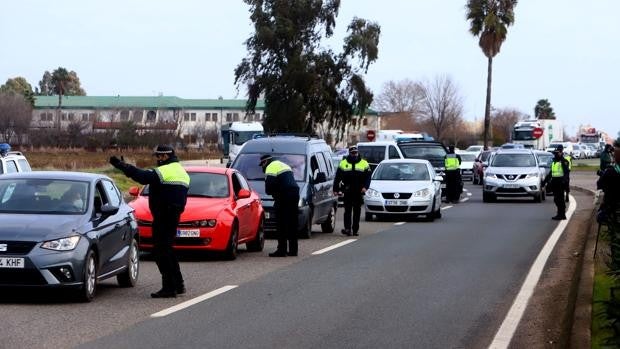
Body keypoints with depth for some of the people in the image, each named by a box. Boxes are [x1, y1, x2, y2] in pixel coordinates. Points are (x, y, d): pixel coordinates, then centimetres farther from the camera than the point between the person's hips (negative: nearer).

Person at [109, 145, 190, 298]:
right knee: (167, 249, 19)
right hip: (174, 216, 9)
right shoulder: (183, 173, 17)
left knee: (161, 251, -6)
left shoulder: (163, 171, -13)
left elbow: (141, 176, -21)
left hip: (163, 217, -9)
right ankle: (178, 285, 23)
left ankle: (169, 287, -8)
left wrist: (120, 164, -17)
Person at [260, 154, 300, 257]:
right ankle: (293, 250, 18)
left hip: (284, 198, -9)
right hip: (294, 194, 9)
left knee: (281, 224, -5)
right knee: (292, 224, 14)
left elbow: (268, 189, -14)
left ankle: (281, 250, -7)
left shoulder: (271, 168, -4)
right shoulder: (284, 165, 27)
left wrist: (275, 194, 5)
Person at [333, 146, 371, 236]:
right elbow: (337, 178, 7)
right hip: (347, 192, -1)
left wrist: (365, 187, -11)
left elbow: (368, 177, 5)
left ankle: (355, 229, 10)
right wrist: (336, 189, 0)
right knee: (348, 211, -6)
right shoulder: (343, 163, 8)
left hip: (359, 192, 1)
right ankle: (347, 228, -9)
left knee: (357, 211, 5)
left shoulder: (364, 164, 9)